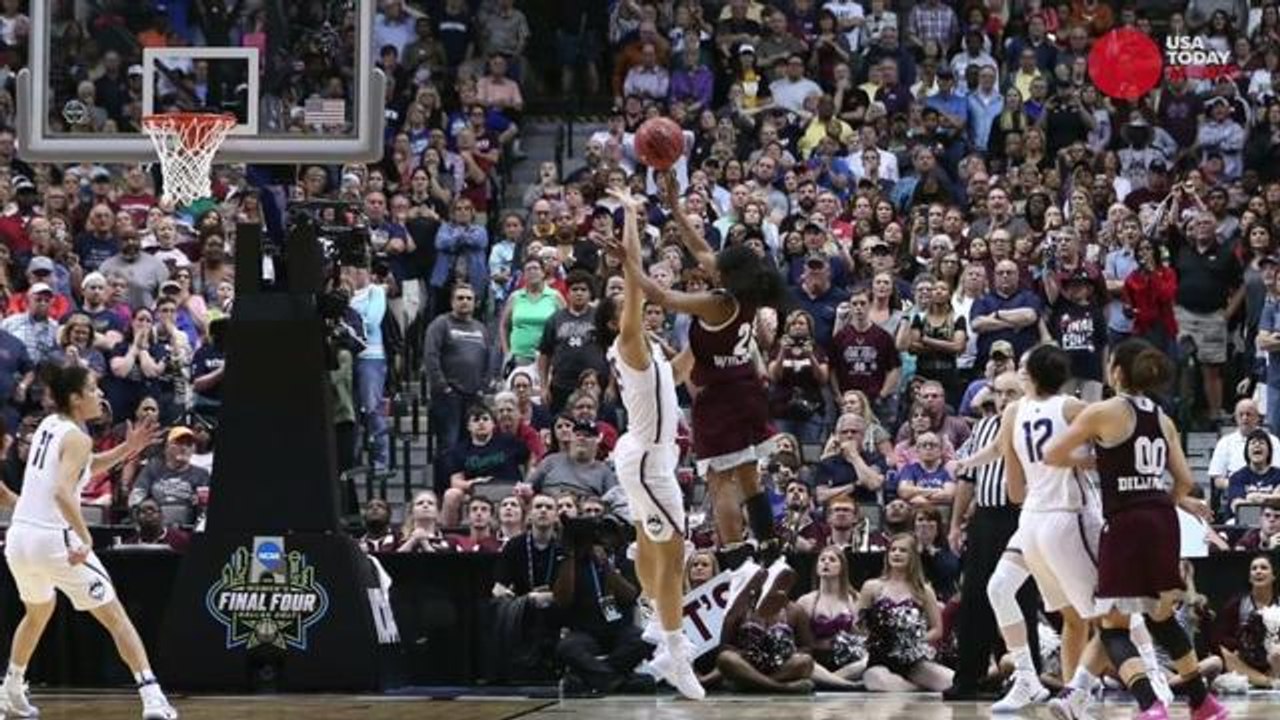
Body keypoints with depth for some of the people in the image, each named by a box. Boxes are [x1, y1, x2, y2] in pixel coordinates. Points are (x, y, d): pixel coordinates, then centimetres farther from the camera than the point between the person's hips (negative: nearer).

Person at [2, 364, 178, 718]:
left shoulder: (48, 425, 13)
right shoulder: (76, 438, -11)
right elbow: (62, 492, -27)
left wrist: (127, 449, 20)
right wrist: (86, 539, -29)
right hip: (54, 539, -8)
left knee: (38, 611, 34)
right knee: (116, 617, -1)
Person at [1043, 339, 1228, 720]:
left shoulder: (1103, 412, -3)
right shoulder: (1162, 420, 13)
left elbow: (1051, 455, -1)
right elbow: (1185, 480, 12)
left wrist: (1087, 460, 16)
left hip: (1125, 523, -6)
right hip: (1163, 522, 6)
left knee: (1114, 628, -2)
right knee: (1162, 618, 22)